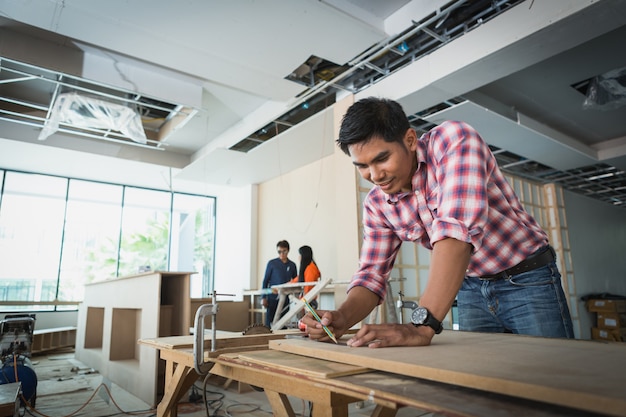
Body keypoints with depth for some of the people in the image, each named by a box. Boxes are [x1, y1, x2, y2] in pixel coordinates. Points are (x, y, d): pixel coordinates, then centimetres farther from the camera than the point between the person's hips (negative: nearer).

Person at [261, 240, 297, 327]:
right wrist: (263, 297, -3)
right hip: (273, 297, -2)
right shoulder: (272, 263, -1)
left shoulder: (292, 265, 6)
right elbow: (265, 280, 1)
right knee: (270, 321, 0)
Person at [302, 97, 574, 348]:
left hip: (527, 279, -3)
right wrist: (343, 318, -28)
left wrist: (422, 325, -45)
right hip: (471, 289, 4)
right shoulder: (376, 204, -8)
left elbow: (458, 226, -39)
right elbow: (372, 274, -6)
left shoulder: (454, 139, -25)